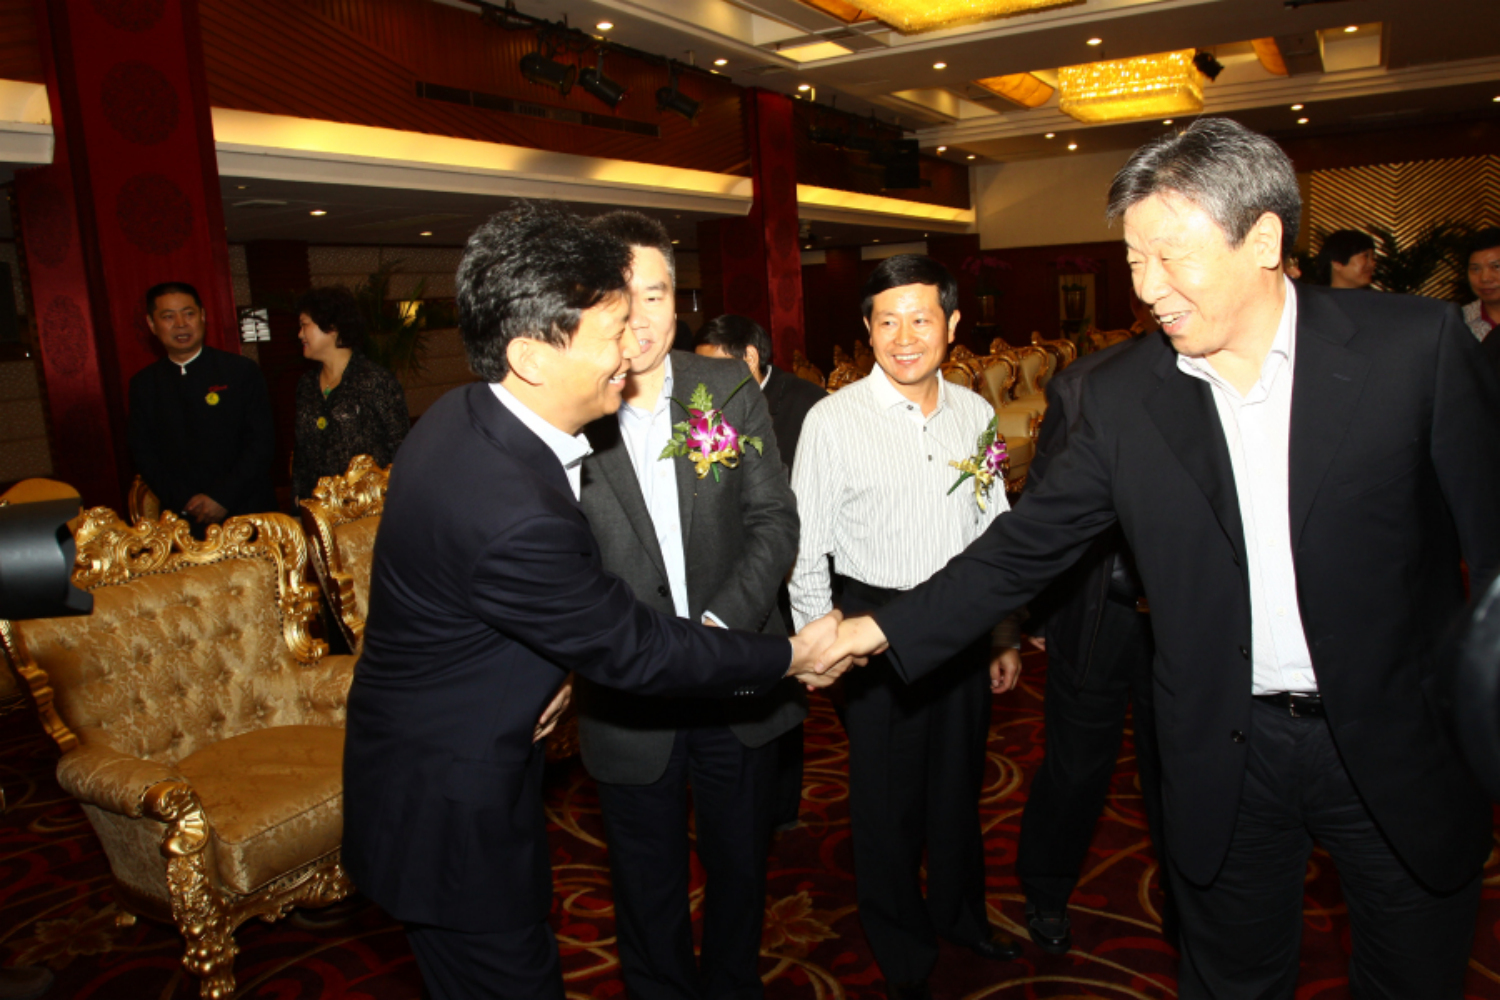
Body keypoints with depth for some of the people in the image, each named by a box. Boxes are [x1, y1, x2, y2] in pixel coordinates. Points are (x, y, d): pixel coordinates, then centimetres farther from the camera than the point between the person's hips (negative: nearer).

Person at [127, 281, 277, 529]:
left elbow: (262, 441, -3)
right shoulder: (143, 384, 9)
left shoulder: (242, 370, 1)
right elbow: (143, 453, 7)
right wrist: (185, 501, -7)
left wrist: (223, 497, -11)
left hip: (246, 511, -1)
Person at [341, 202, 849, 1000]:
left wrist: (556, 668, -1)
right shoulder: (510, 513, -35)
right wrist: (787, 657, -11)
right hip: (448, 809, -9)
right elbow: (632, 649, -23)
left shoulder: (468, 415, -5)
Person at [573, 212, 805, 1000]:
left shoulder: (730, 389, -4)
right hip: (628, 702, -2)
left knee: (741, 867, 23)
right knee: (649, 889, 18)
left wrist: (721, 624, -18)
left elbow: (775, 521, -4)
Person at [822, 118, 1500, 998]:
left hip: (1401, 751, 0)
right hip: (1228, 754, 1)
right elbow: (1028, 543, -1)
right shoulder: (1123, 396, -5)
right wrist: (887, 629, -7)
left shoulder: (1415, 345, -10)